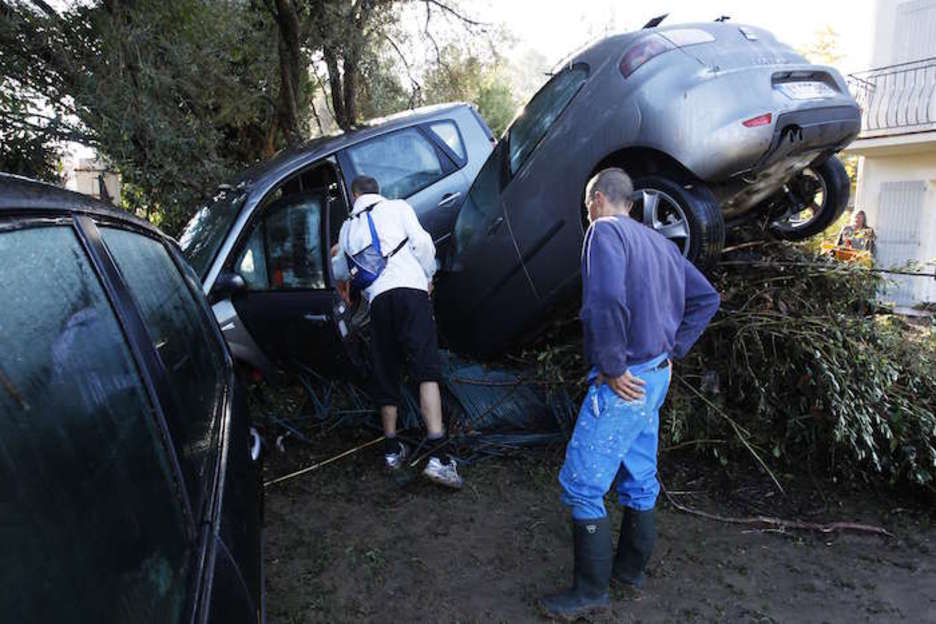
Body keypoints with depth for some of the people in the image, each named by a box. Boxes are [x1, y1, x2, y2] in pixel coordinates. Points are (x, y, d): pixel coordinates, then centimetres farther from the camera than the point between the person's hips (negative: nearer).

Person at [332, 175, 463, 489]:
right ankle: (437, 454, -24)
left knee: (386, 374, 14)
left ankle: (392, 449, 23)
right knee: (427, 369, -13)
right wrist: (428, 275, 17)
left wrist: (335, 258, 57)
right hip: (410, 288, -3)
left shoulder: (348, 227, 25)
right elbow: (423, 244, 1)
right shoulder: (397, 207, 16)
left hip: (377, 298, 4)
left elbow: (341, 273, 36)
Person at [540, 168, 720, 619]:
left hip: (624, 381, -9)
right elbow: (706, 299, 20)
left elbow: (606, 301, -29)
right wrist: (672, 349, 15)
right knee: (639, 479, 19)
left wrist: (613, 367, -20)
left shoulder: (605, 231, -10)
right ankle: (630, 567, 34)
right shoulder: (658, 241, 16)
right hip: (657, 375, 9)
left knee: (582, 485, -1)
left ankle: (591, 591, 10)